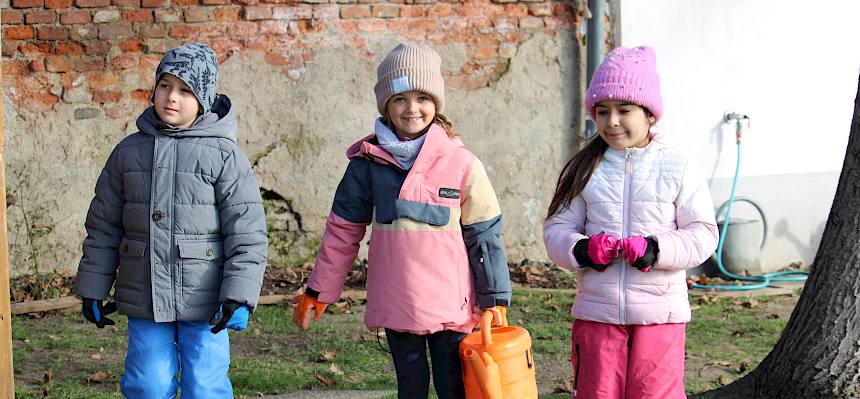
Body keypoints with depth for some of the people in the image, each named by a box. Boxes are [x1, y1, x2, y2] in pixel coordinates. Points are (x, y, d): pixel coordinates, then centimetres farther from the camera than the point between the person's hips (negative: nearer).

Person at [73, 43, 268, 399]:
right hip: (144, 302, 3)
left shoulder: (224, 156, -4)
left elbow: (247, 232, -6)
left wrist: (238, 296, -13)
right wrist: (92, 289, 12)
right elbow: (103, 225, 12)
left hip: (204, 301, -3)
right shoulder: (129, 152, 6)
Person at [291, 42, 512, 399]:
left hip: (451, 307, -2)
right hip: (395, 306, 2)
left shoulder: (461, 163, -3)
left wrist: (495, 301, 1)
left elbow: (484, 235, 2)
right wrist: (317, 293, 13)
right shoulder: (368, 163, 3)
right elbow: (342, 231, 10)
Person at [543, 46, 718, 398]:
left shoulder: (678, 167, 0)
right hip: (596, 312, 2)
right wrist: (583, 250, -15)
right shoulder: (585, 169, 6)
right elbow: (556, 230, 6)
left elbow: (703, 234, -2)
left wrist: (657, 250, -18)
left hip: (659, 313, -2)